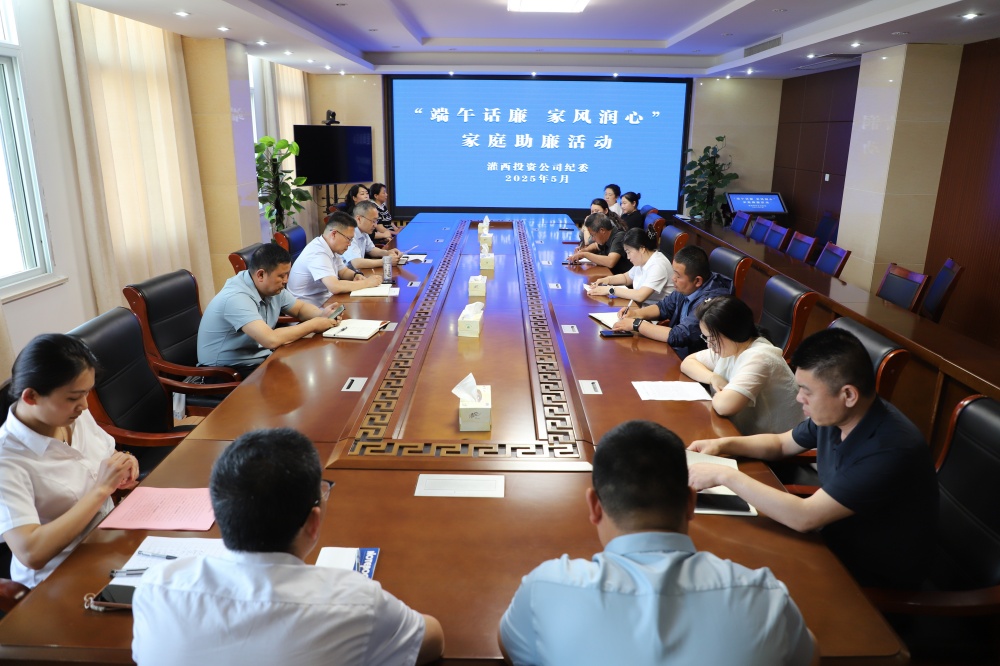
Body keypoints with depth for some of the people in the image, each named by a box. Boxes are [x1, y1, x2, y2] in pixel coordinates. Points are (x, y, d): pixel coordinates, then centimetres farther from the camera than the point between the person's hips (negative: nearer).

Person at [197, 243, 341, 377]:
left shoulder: (272, 288, -1)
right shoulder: (236, 298, -27)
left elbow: (300, 308, 15)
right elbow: (271, 340, -36)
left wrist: (322, 314, -8)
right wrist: (313, 325, -24)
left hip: (258, 360, 8)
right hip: (228, 373, -8)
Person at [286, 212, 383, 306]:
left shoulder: (331, 248, 3)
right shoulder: (317, 253, -24)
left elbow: (344, 271, 17)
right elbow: (335, 287, -33)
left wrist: (356, 275, -5)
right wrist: (367, 282, -23)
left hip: (323, 301, 9)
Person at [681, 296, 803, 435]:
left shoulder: (758, 358, -24)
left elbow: (724, 405, -36)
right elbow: (688, 362, 11)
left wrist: (716, 396, -13)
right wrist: (713, 378, -7)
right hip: (743, 434, 8)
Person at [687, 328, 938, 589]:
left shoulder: (891, 449, -32)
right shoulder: (833, 416, -8)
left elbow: (804, 517, -34)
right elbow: (780, 443, 12)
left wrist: (725, 476, -29)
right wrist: (724, 444, -5)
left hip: (877, 583, -6)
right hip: (836, 543, 7)